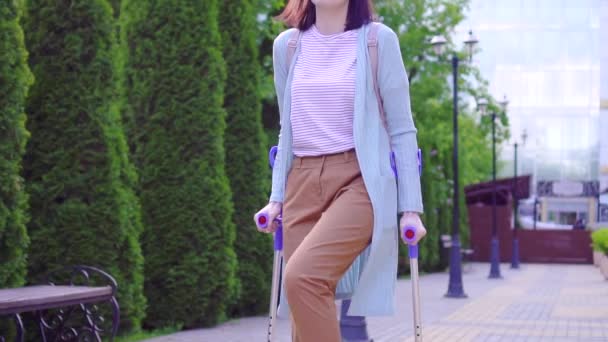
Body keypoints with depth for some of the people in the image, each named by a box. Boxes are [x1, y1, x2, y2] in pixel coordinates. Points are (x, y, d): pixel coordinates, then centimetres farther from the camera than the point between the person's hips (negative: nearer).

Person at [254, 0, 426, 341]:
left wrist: (410, 207, -5)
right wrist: (277, 197, 12)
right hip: (303, 185, 5)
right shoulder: (287, 45, 11)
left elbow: (402, 129, -1)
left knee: (302, 276, -27)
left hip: (360, 181, -4)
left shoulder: (378, 40, -1)